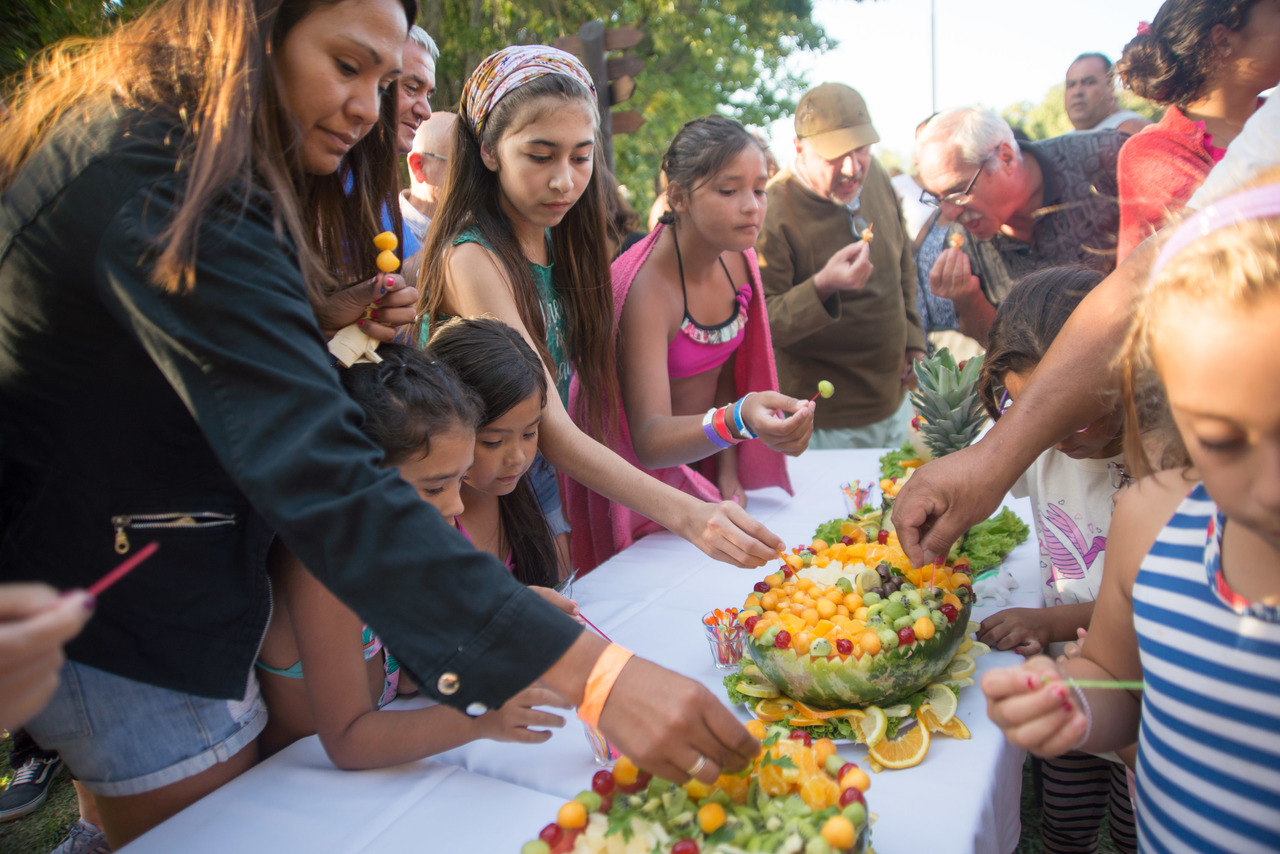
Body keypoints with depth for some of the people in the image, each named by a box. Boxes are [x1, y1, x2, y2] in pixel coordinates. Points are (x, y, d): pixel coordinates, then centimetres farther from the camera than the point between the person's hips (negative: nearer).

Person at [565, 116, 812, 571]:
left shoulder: (738, 260, -5)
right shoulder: (646, 286, -28)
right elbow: (649, 439, -36)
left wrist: (729, 471, 2)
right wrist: (739, 420, -53)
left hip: (705, 463, 7)